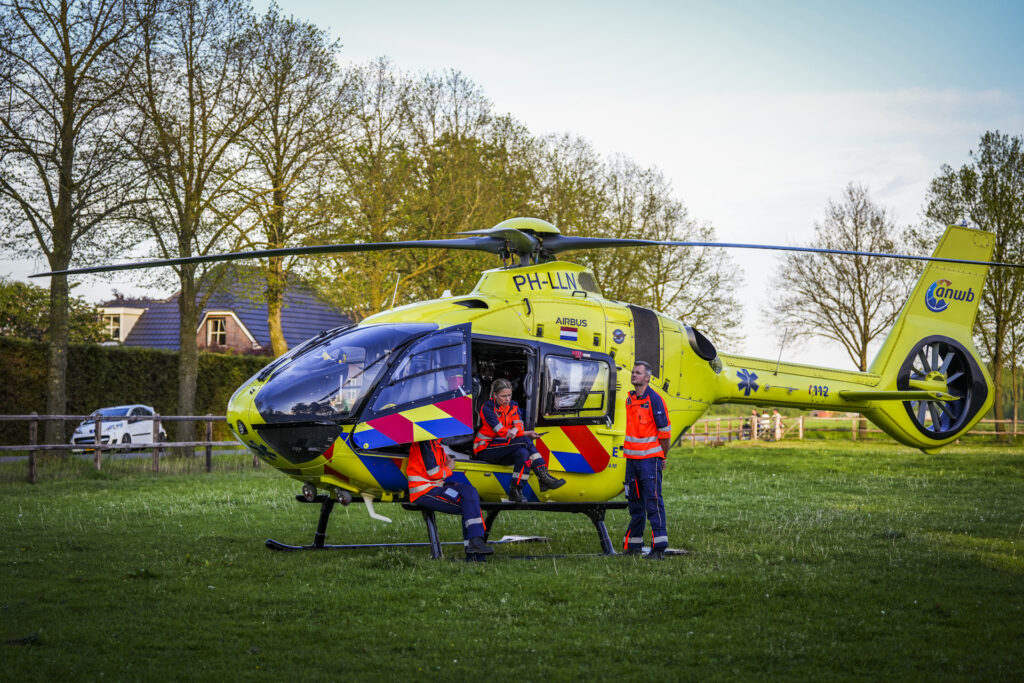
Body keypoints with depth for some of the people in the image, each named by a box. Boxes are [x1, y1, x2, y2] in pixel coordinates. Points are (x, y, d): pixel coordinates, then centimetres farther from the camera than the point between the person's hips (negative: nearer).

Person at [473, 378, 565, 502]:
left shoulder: (513, 406, 9)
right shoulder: (487, 408, -12)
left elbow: (519, 425, -5)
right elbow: (502, 432, -18)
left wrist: (515, 430, -31)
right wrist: (527, 434, -20)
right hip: (485, 450, -6)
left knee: (523, 453, -29)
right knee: (524, 441, -27)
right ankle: (543, 476, -33)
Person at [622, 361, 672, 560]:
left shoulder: (654, 400, -9)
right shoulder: (630, 399, 14)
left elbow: (665, 431, -7)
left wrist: (662, 457, -1)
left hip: (649, 459, -8)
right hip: (632, 459, 8)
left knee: (653, 502, -10)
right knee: (635, 502, 12)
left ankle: (659, 548, -12)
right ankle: (633, 545, 18)